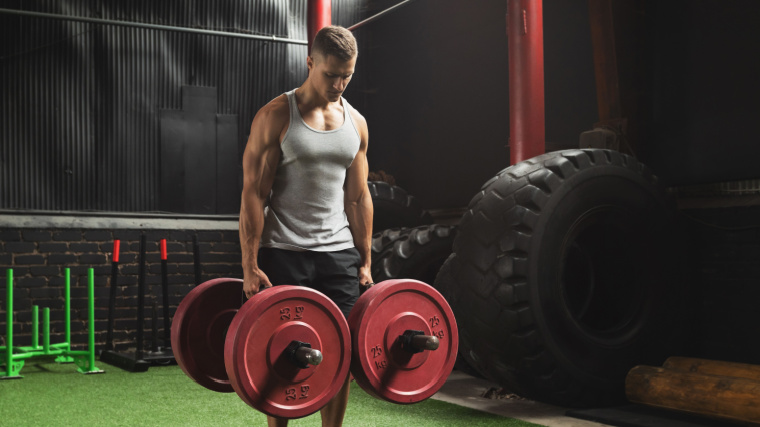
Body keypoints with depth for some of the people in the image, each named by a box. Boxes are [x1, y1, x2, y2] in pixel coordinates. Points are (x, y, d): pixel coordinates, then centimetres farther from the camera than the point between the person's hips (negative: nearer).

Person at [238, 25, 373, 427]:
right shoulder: (275, 116, -5)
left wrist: (365, 262, 10)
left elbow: (358, 197, 13)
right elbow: (253, 194, -8)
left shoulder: (355, 123, 10)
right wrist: (250, 266, -13)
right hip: (284, 255, -4)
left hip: (339, 254, 4)